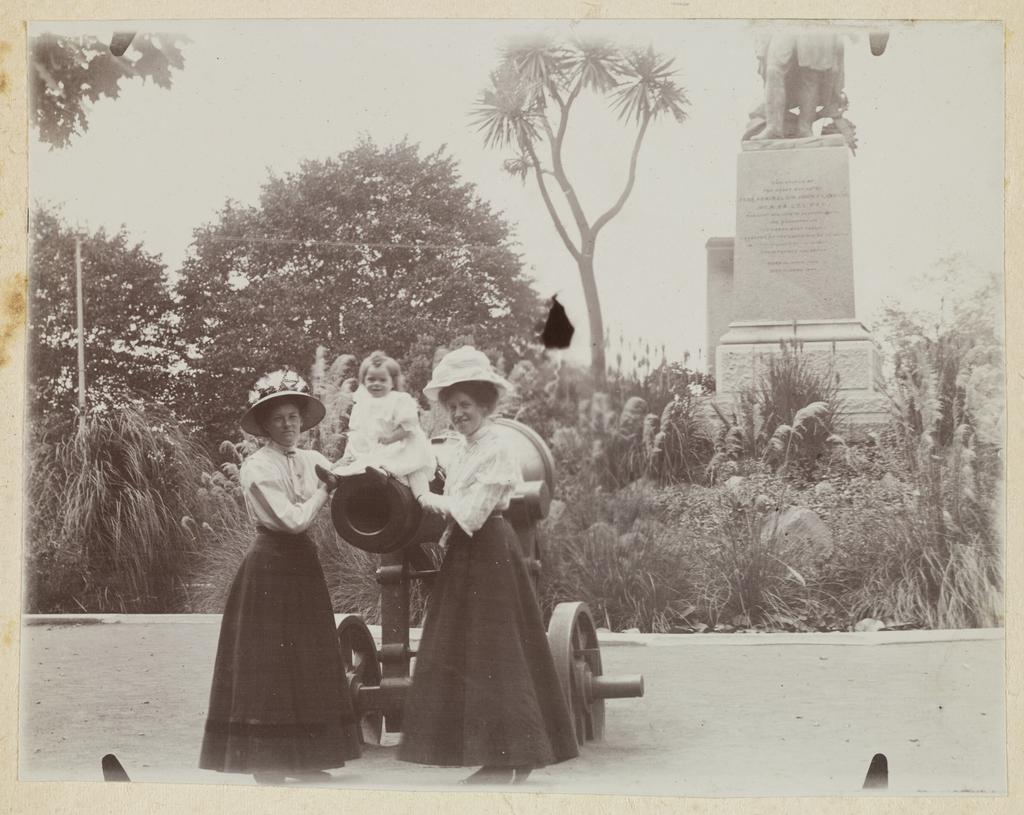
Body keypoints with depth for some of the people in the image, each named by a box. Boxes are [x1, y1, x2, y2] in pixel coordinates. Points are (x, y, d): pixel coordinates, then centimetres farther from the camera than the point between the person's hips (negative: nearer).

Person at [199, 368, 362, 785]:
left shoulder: (311, 460, 9)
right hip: (269, 566, -6)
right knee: (267, 660, -3)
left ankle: (299, 758, 14)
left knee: (303, 659, 8)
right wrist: (325, 489, -7)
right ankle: (265, 764, 1)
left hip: (301, 564, 7)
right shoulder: (256, 466, -10)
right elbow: (293, 519, -17)